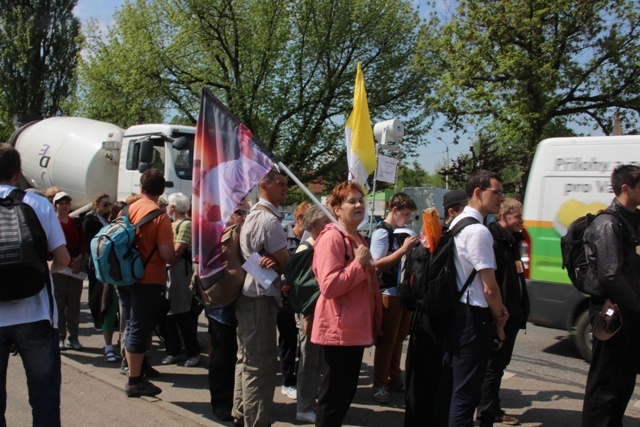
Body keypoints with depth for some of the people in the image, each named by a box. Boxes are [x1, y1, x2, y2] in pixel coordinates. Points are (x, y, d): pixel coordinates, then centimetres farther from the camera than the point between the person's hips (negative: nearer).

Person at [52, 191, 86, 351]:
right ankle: (60, 337, 4)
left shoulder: (76, 223, 15)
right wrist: (68, 261, -14)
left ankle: (73, 337, 10)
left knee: (74, 304, 4)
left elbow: (83, 243, 11)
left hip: (76, 268, 4)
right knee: (59, 303, -3)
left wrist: (79, 258, -7)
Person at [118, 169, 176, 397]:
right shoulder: (160, 216, -15)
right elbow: (167, 254, -19)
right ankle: (135, 381, 8)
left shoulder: (126, 210, 3)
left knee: (132, 326, 18)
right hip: (149, 280, -6)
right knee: (140, 329, 1)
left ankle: (134, 369, 28)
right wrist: (176, 256, 2)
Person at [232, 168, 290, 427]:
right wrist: (275, 265, 3)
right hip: (261, 296, -11)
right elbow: (286, 263, -17)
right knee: (261, 364, -5)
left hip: (247, 293, 11)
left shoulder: (253, 215, 15)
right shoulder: (269, 219, -17)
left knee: (248, 358, 19)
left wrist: (271, 262, -11)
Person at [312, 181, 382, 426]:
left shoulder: (357, 238, 14)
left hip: (355, 328, 10)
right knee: (334, 395, -1)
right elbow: (329, 287, -25)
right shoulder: (331, 238, -16)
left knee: (346, 392, 17)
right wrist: (359, 263, -21)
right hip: (339, 330, -10)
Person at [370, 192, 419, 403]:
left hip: (405, 291, 8)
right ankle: (380, 385, 6)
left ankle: (394, 379, 25)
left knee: (399, 338, 14)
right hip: (389, 293, -8)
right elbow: (377, 265, -20)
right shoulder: (382, 232, -11)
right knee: (386, 340, -2)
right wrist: (404, 249, -22)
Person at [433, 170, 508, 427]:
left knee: (448, 383, 18)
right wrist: (499, 318, -1)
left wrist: (495, 308, 13)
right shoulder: (479, 231, -18)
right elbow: (490, 287, -18)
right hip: (472, 317, -9)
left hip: (452, 311, 9)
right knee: (465, 392, -1)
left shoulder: (456, 224, 11)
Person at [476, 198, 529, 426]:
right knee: (493, 366, -2)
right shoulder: (494, 242, -19)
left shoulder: (511, 242, 15)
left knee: (500, 364, 20)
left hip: (511, 315, 11)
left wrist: (519, 311, 19)